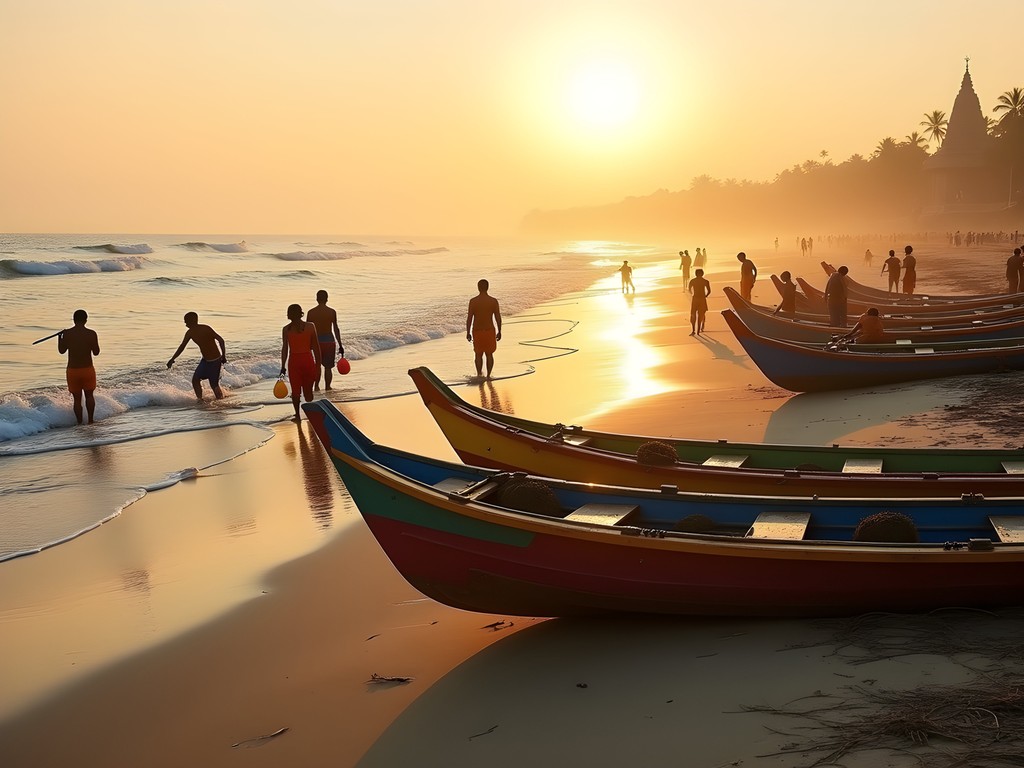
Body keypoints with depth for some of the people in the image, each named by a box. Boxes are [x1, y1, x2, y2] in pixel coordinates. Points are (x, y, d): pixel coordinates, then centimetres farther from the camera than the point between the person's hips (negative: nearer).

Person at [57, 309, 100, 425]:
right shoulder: (91, 334, -9)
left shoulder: (67, 334, -7)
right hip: (88, 369, 0)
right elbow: (96, 352, -2)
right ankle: (90, 420, 18)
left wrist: (59, 337, 17)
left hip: (72, 371, 0)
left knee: (77, 398, 12)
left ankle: (79, 423, 14)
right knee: (89, 395, 20)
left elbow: (62, 350, 3)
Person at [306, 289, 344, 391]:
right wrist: (340, 345, 2)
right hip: (329, 341, -1)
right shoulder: (332, 312, -4)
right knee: (328, 367, 6)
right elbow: (336, 329, -3)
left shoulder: (310, 312, -2)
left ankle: (316, 386, 11)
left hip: (316, 341, 1)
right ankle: (327, 387, 8)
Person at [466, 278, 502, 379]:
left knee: (478, 354, 14)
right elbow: (498, 318, -4)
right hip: (490, 330, 0)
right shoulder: (493, 301, -7)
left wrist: (468, 332, 3)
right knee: (489, 354, 12)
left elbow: (469, 318, -6)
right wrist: (499, 332, 8)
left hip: (477, 331, 0)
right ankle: (488, 375, 15)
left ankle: (479, 374, 18)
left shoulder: (473, 301, -8)